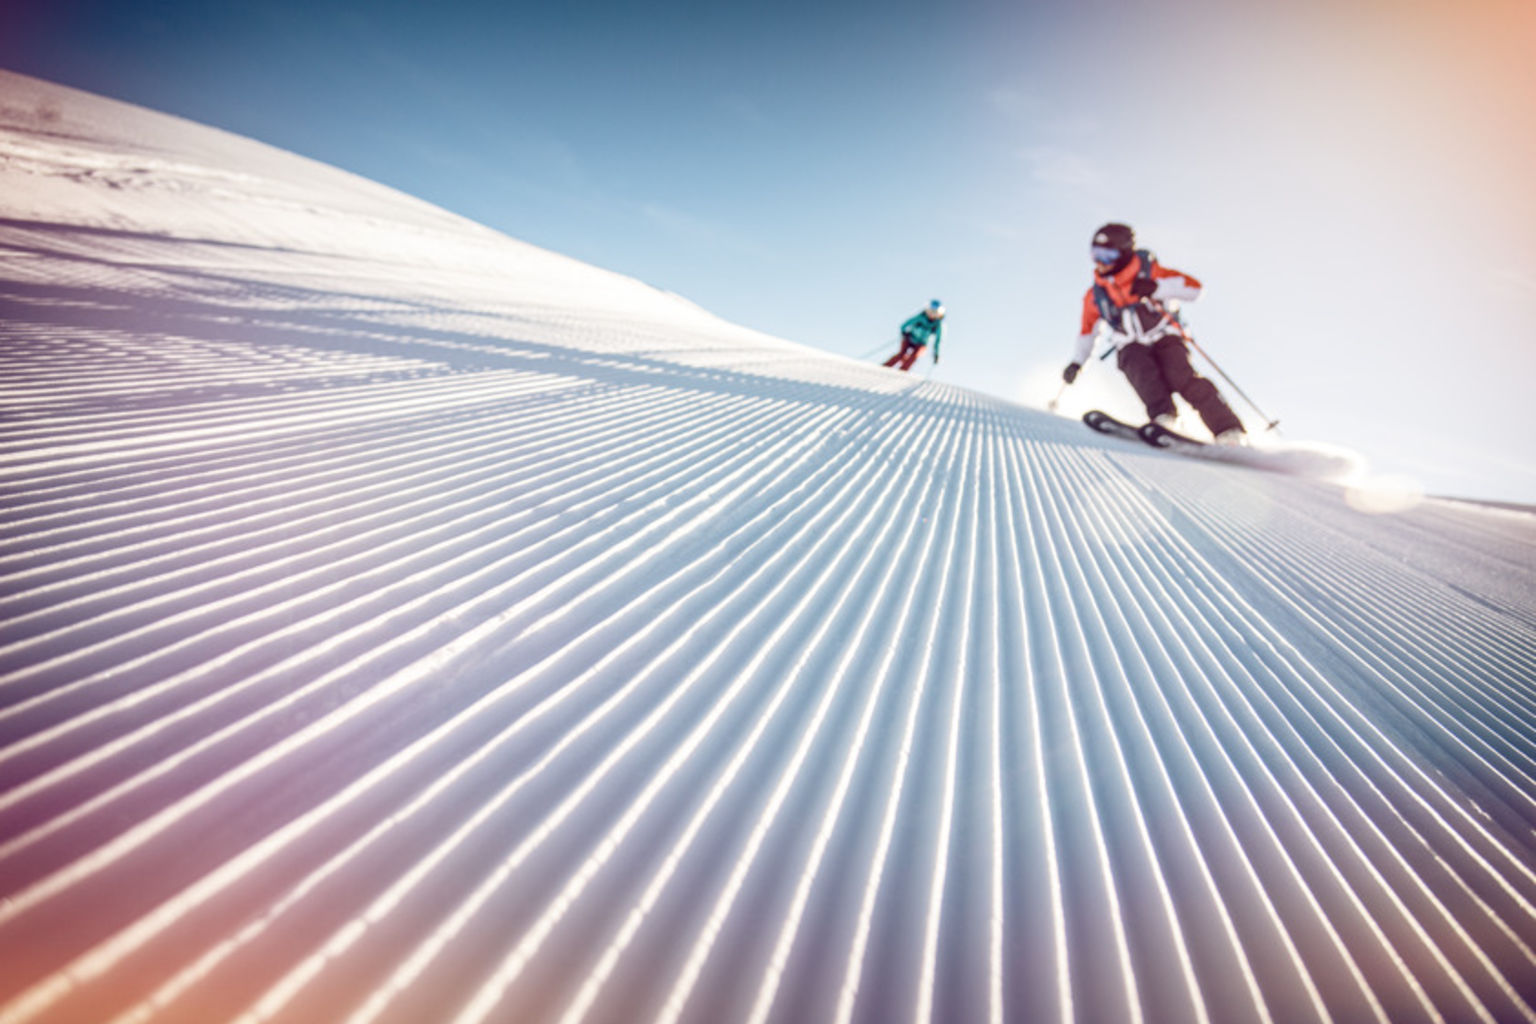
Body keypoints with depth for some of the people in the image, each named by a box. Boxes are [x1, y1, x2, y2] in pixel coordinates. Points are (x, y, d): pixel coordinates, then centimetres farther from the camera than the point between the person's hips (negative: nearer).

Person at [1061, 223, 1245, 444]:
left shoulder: (1149, 273, -4)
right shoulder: (1095, 295, 5)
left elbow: (1194, 287, -9)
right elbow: (1088, 329, 21)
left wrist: (1156, 288, -24)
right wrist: (1077, 362, 13)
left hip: (1165, 338, -2)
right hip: (1132, 348, 3)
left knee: (1181, 378, -27)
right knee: (1142, 369, -33)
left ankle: (1227, 429, -28)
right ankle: (1163, 417, -49)